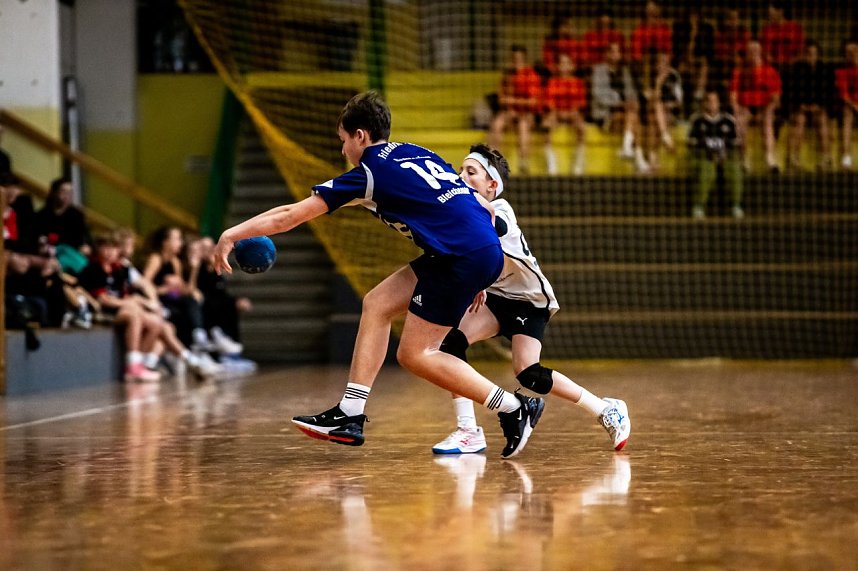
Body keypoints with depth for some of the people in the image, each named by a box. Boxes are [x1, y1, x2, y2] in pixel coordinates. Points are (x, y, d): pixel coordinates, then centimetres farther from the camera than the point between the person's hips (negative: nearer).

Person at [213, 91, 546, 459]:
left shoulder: (369, 174, -2)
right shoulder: (419, 154, 19)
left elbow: (292, 215, -1)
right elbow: (482, 207, 20)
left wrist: (232, 234, 7)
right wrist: (475, 282, 26)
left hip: (464, 257, -9)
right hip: (483, 250, 9)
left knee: (415, 355, 0)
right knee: (376, 304, 11)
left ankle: (516, 409, 4)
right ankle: (349, 415, 10)